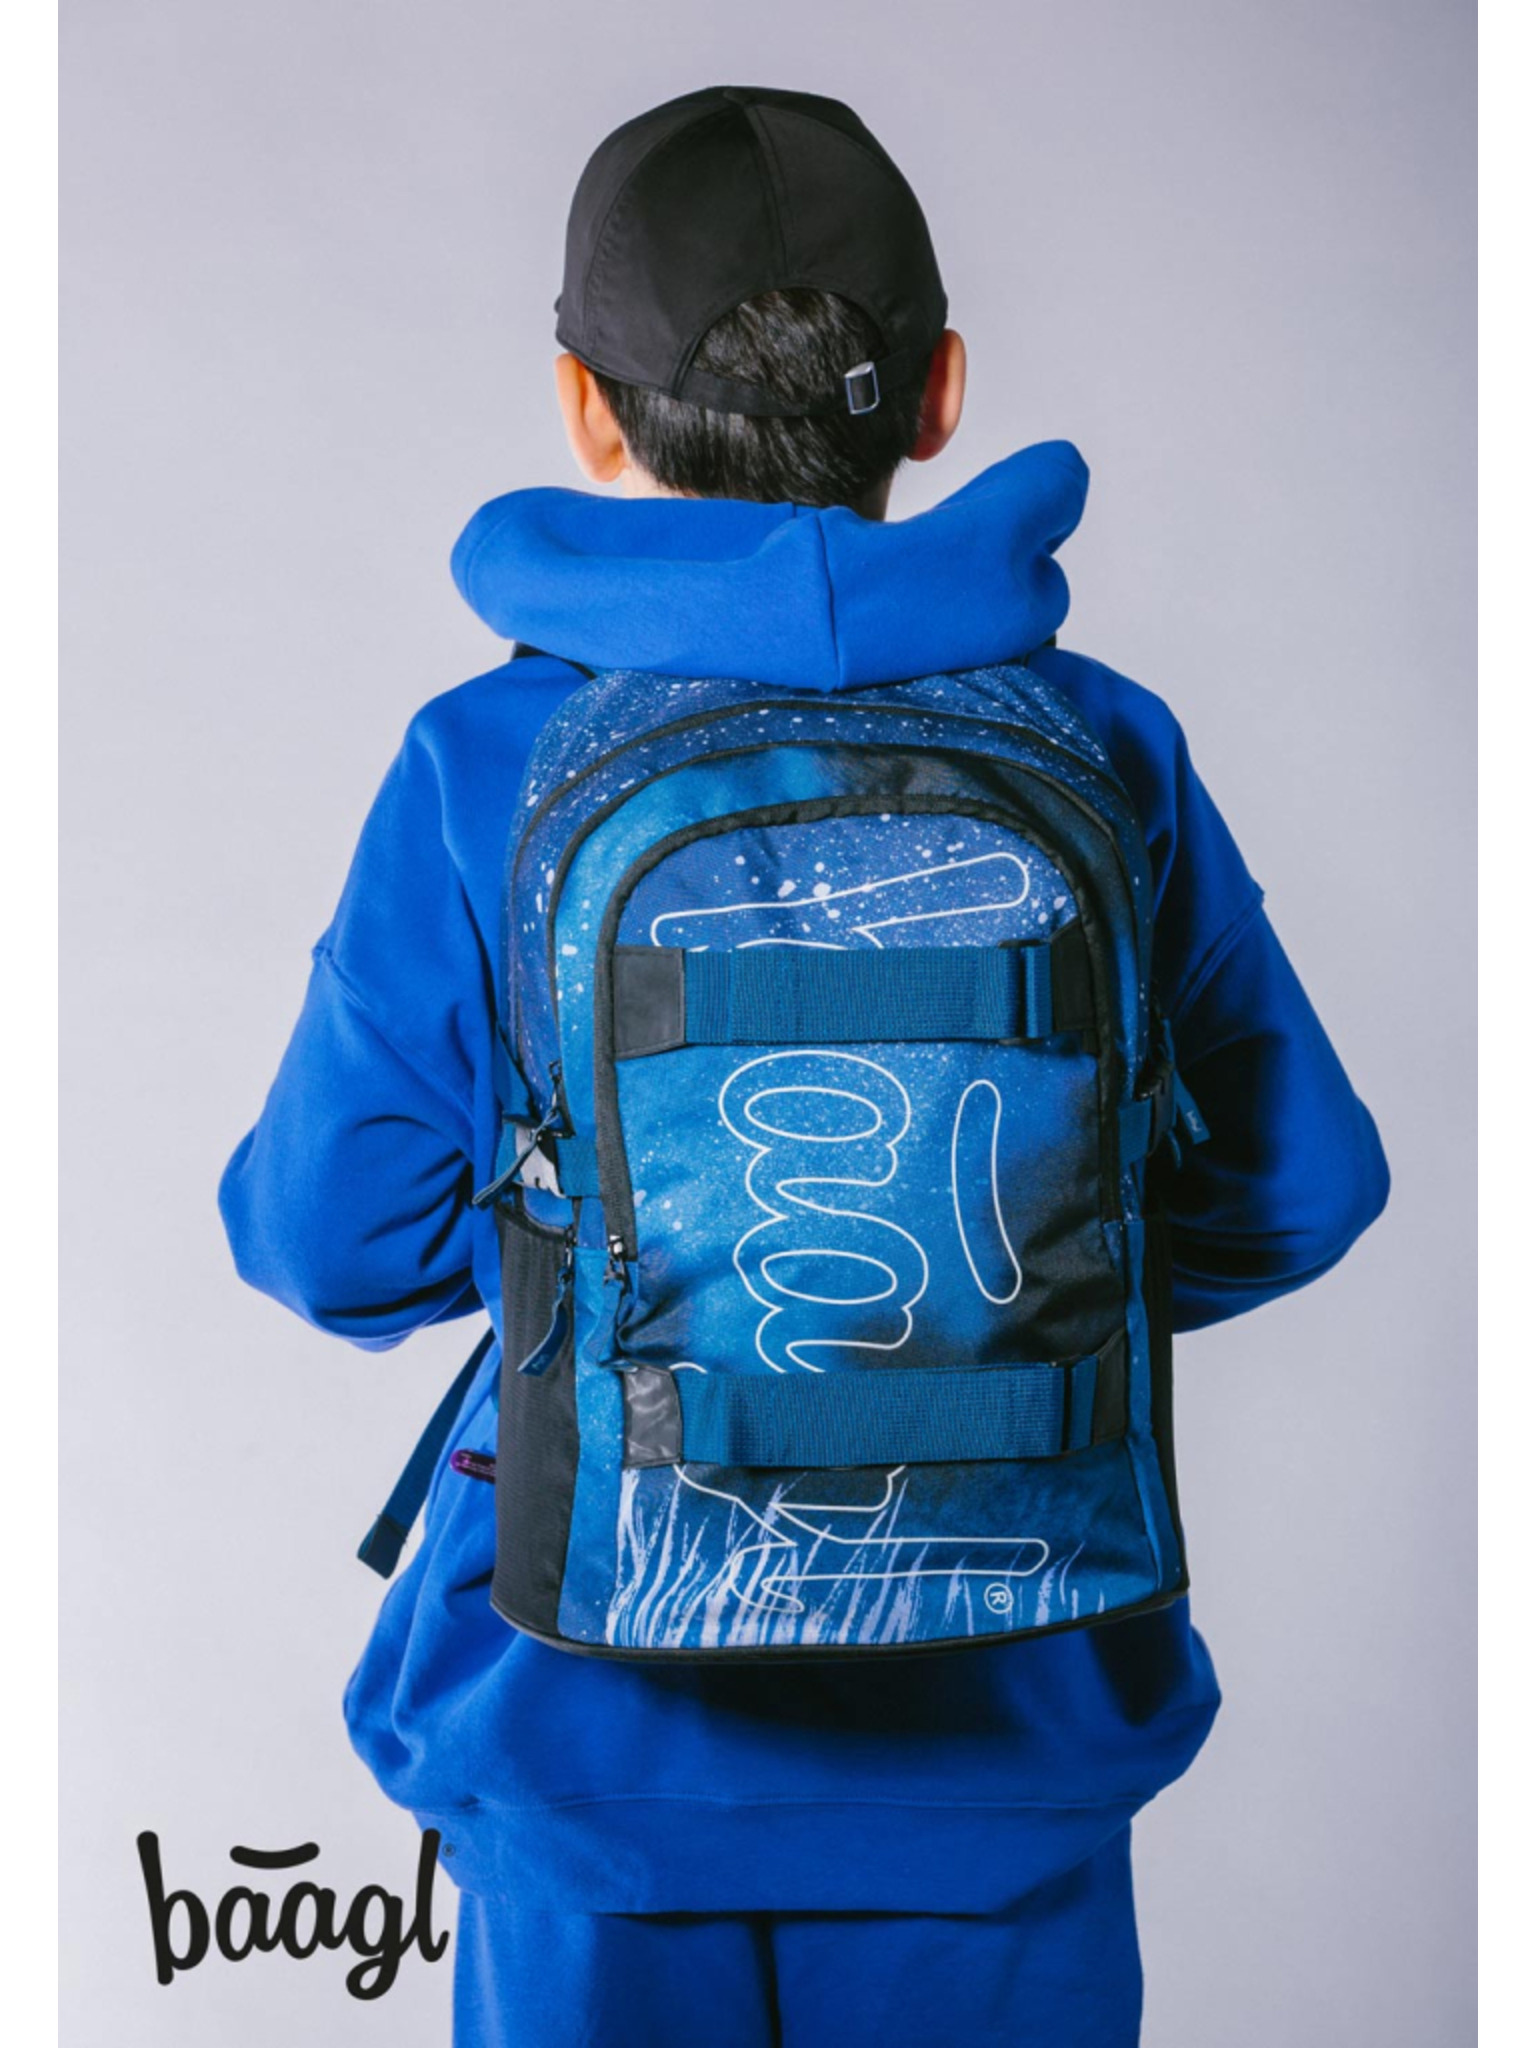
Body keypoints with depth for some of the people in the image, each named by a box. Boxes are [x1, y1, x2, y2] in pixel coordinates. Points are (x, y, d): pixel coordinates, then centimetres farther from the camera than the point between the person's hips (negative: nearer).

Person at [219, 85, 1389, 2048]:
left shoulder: (481, 770, -12)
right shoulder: (1099, 749, -8)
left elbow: (333, 1230, -10)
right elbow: (1295, 1181, -3)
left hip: (598, 1717, 0)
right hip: (1004, 1733, 1)